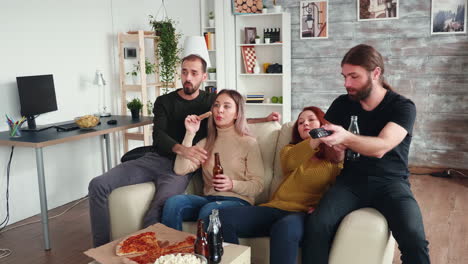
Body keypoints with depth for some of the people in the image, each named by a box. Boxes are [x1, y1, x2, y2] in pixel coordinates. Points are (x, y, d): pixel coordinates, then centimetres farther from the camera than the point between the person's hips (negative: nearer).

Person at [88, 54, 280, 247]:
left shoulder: (211, 101, 10)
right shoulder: (164, 101, 10)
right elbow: (158, 136, -6)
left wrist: (264, 119, 3)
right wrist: (182, 149, -28)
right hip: (155, 158, 3)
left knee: (157, 212, -34)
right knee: (98, 184, -14)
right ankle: (101, 250, -4)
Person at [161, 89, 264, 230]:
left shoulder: (249, 143, 4)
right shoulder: (206, 143, 18)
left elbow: (257, 185, 0)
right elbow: (180, 170, 1)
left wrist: (232, 185, -19)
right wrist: (190, 134, -2)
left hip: (238, 201, -3)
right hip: (208, 198, 4)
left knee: (209, 210, -36)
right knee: (173, 202, -26)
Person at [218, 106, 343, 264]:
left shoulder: (334, 157, 14)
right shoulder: (291, 150, 22)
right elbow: (289, 161, -5)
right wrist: (316, 139, -23)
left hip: (304, 214, -3)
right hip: (276, 208, 4)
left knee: (284, 227, -40)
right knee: (223, 216, -20)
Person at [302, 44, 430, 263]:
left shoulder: (402, 107, -4)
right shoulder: (341, 104, 8)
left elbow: (380, 148, -20)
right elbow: (321, 138, 14)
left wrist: (345, 138, -39)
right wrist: (332, 144, -10)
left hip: (390, 182, -2)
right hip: (351, 180, 3)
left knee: (414, 239, -30)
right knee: (316, 225, -26)